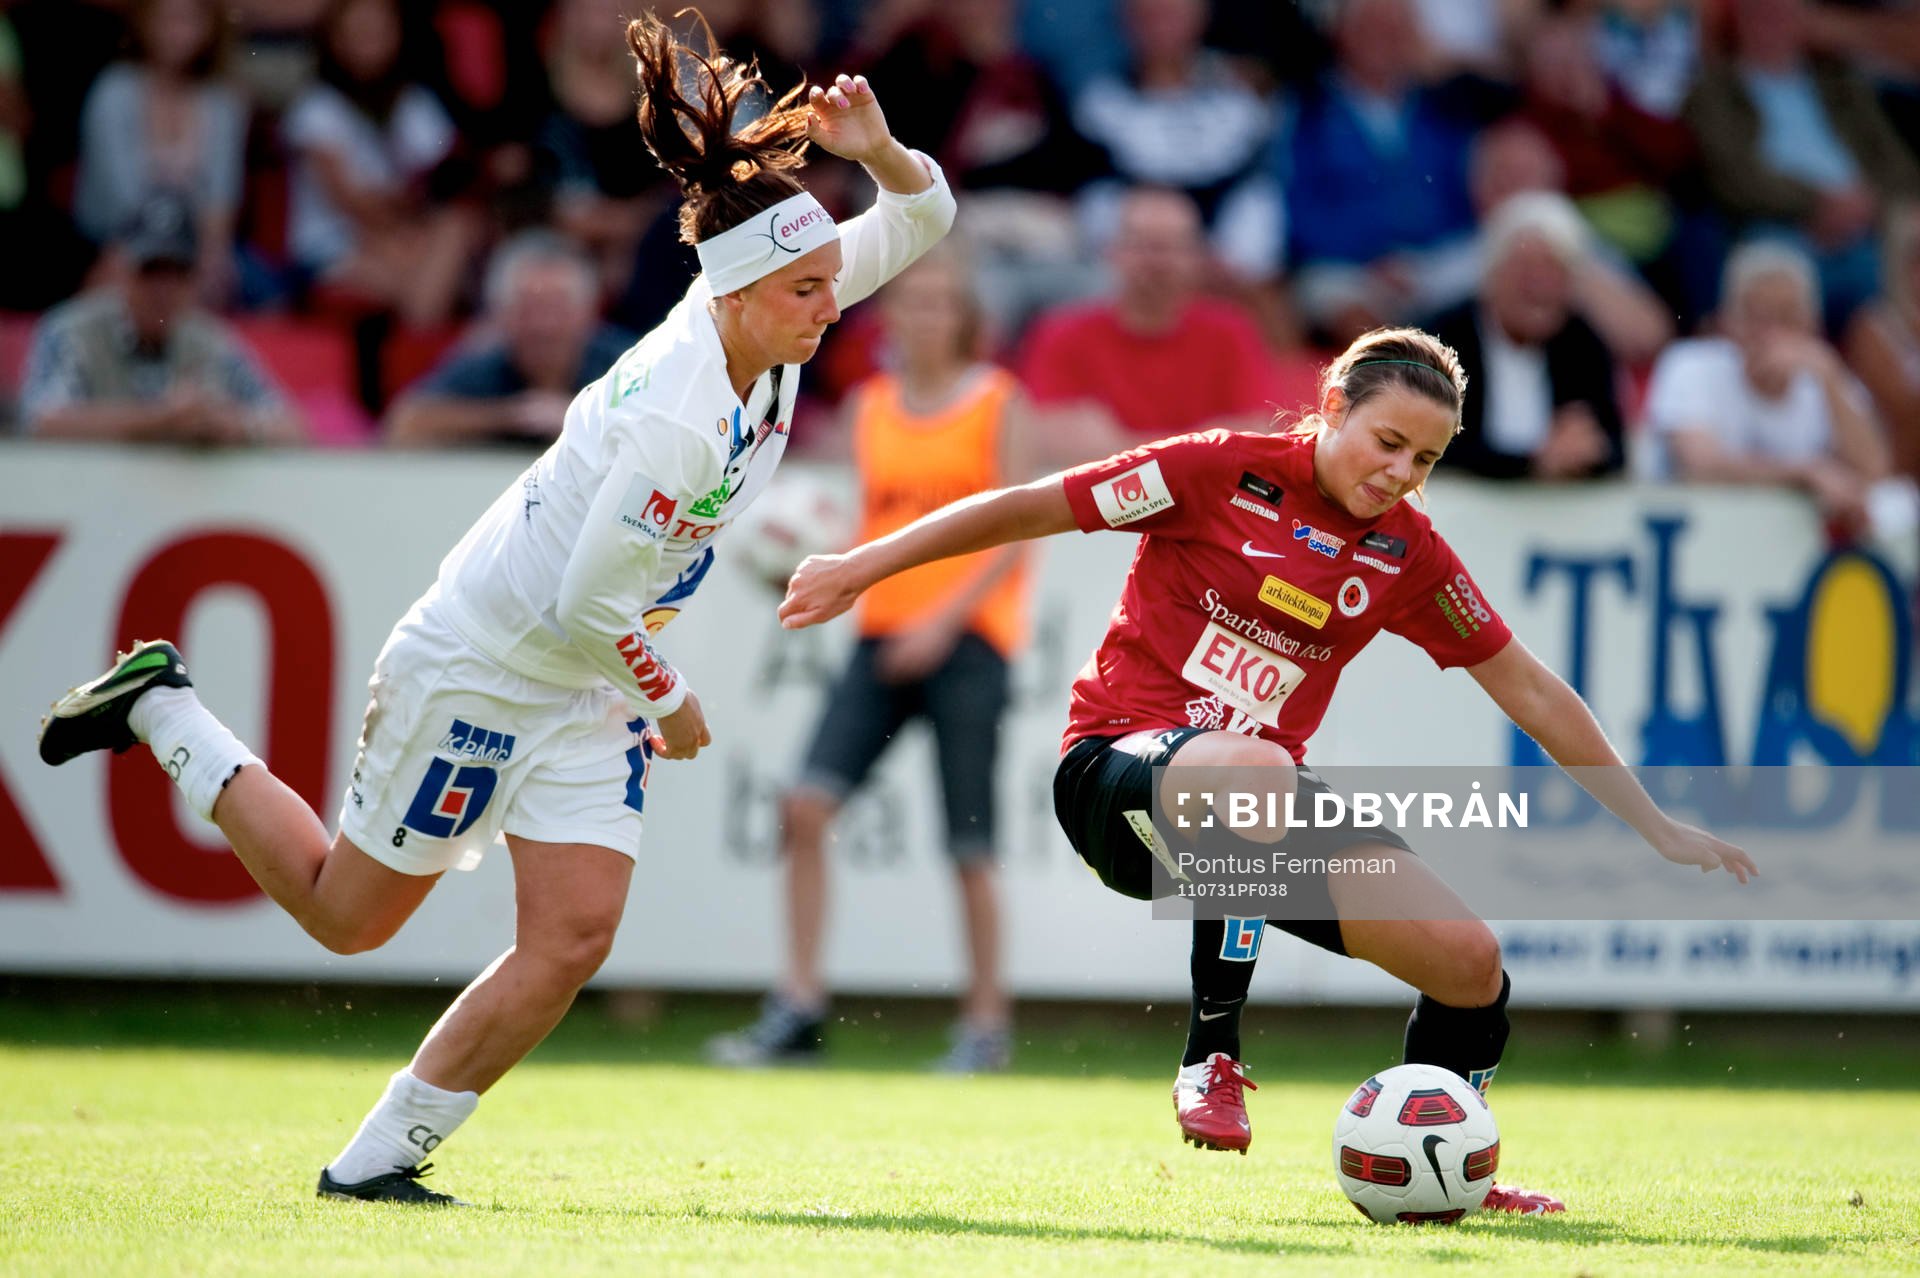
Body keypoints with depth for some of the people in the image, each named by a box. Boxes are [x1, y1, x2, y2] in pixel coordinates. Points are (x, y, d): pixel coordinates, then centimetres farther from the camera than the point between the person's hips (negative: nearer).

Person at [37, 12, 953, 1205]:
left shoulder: (772, 324, -8)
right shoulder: (678, 411, -32)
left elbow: (922, 220, 2)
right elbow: (588, 602, -28)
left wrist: (881, 150, -20)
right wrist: (672, 702, -12)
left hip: (588, 690, 7)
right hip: (478, 669, -7)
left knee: (574, 938, -6)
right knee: (346, 913, 8)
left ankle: (379, 1156, 3)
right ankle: (164, 711, 23)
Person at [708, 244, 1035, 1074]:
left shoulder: (999, 405, -1)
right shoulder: (870, 406, 13)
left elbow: (1016, 537, -6)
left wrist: (944, 620, -16)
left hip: (970, 633, -4)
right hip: (883, 632, 4)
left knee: (969, 843, -4)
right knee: (805, 804, -11)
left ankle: (986, 1022, 9)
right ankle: (798, 1008, -8)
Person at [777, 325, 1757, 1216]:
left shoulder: (1407, 553, 5)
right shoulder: (1224, 473, -8)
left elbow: (1530, 693, 12)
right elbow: (1029, 508, -3)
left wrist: (1657, 829, 13)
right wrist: (861, 567, -6)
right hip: (1119, 768, -5)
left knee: (1469, 961, -10)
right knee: (1253, 768, -43)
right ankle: (1212, 1056, -24)